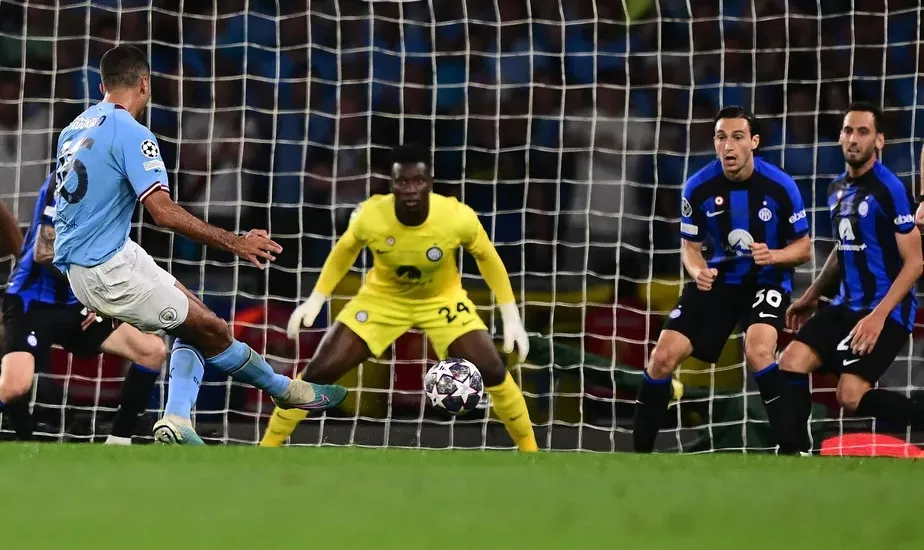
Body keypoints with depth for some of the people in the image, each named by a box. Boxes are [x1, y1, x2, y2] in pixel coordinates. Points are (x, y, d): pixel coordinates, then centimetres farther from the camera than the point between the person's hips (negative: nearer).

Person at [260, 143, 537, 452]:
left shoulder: (458, 217, -31)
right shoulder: (370, 216, -29)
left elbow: (486, 256, -10)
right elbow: (345, 250, -5)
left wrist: (511, 316, -10)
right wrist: (315, 301, -5)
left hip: (442, 299, 0)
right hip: (383, 298, 0)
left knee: (492, 371, -16)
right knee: (320, 371, -9)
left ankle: (530, 452, 6)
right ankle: (266, 449, 7)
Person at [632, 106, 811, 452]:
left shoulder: (780, 186, -16)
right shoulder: (698, 188, -10)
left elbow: (803, 248, -5)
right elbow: (691, 246, 3)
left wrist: (773, 256, -26)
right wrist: (698, 271, -20)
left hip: (765, 281, -3)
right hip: (716, 281, 3)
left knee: (758, 352, -31)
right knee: (664, 356, -8)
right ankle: (640, 448, 7)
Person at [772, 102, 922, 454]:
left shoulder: (890, 190, -15)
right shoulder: (837, 189, 11)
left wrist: (879, 316, -23)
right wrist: (810, 298, 25)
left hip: (884, 312, -8)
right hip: (846, 306, 8)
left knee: (851, 396, -16)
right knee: (791, 363, -3)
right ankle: (793, 454, 2)